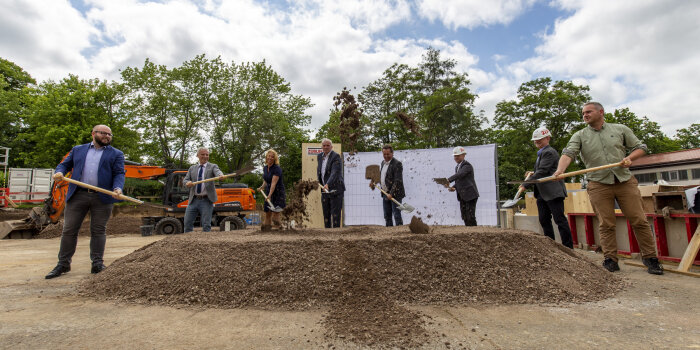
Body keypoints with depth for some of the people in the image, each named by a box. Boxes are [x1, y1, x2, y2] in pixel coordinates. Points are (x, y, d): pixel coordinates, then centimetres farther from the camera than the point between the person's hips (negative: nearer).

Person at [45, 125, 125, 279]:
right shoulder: (78, 150, 19)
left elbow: (119, 173, 2)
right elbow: (65, 164, 20)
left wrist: (117, 188, -16)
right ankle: (63, 264, 17)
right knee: (69, 230, 5)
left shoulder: (116, 154, 11)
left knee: (98, 231, 3)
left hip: (102, 198, -2)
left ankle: (97, 264, 10)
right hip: (77, 195, 2)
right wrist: (59, 172, -4)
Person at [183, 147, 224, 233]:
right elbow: (185, 180, 10)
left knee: (206, 224, -2)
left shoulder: (213, 166, 4)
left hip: (206, 201, -4)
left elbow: (218, 172, -17)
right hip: (193, 200, 4)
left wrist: (220, 176, -42)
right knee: (187, 223, 6)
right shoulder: (192, 168, 16)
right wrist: (188, 182, -15)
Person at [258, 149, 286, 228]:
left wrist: (270, 195, -36)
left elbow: (273, 183, -27)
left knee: (275, 216, -11)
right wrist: (262, 187, 5)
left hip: (277, 193, -7)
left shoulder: (277, 169, -17)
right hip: (268, 191, 7)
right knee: (267, 214, 7)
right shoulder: (265, 168, 7)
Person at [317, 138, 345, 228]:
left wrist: (328, 184, -37)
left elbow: (335, 172, -25)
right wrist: (319, 180, 15)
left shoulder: (336, 156, -12)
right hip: (324, 190, 7)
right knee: (326, 213, 13)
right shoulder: (320, 156, 11)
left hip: (335, 189, -7)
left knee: (335, 213, -4)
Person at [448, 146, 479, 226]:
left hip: (470, 195, -8)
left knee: (470, 217, -8)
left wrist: (448, 180, -42)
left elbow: (459, 175, -29)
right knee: (465, 217, 8)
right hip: (462, 196, 8)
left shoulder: (467, 166, -12)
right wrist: (454, 187, 0)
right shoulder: (457, 167, 16)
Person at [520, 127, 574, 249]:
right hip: (542, 193, 10)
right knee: (544, 220, 10)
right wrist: (532, 174, 9)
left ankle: (568, 247, 2)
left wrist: (526, 185, -19)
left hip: (553, 193, -10)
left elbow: (542, 171, -19)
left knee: (560, 219, -5)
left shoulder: (549, 152, -11)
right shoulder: (541, 153, 19)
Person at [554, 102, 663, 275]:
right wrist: (560, 170, -29)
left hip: (625, 181, 1)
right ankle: (611, 260, 8)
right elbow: (568, 153, -10)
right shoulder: (580, 136, 6)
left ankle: (650, 258, 13)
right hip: (598, 185, -1)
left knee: (639, 221, 1)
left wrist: (630, 158, -6)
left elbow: (640, 147, 16)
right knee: (606, 224, 0)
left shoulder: (621, 129, 11)